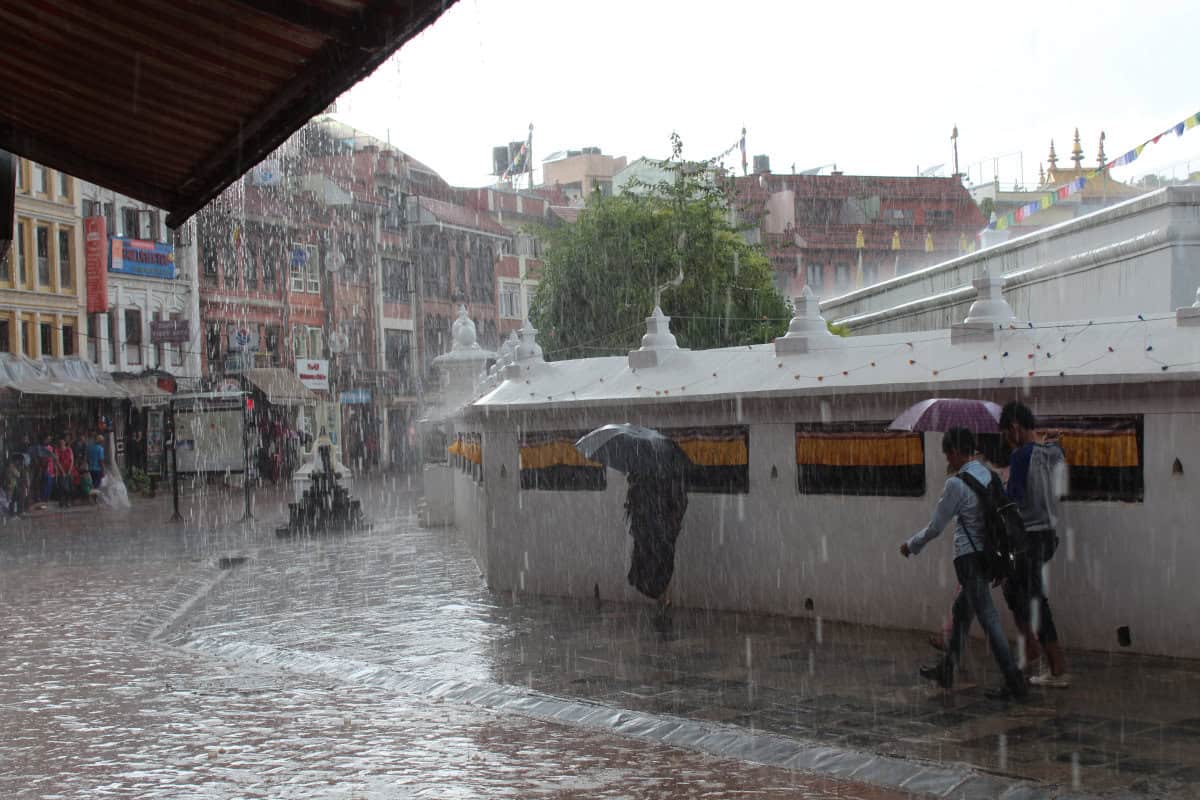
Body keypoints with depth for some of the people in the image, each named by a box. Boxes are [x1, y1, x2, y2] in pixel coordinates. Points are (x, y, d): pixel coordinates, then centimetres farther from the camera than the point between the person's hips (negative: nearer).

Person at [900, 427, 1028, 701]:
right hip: (988, 553, 8)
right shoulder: (989, 475, 5)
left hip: (969, 556, -8)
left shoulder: (957, 484, -16)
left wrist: (911, 545, 7)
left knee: (988, 618, -6)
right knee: (961, 611, 21)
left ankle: (1014, 683, -8)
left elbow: (936, 527, -10)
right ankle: (946, 671, 33)